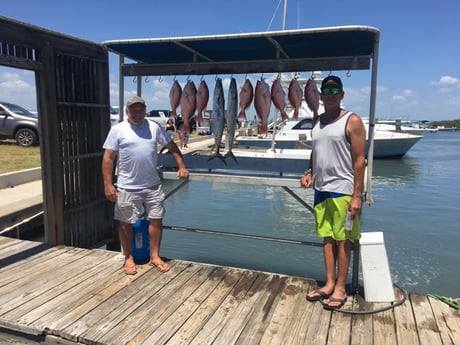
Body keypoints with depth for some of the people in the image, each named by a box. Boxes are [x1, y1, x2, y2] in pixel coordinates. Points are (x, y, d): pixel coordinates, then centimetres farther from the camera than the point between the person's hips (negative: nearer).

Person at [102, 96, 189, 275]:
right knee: (126, 223, 8)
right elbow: (108, 158, -6)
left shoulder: (154, 127, 4)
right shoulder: (117, 130, -4)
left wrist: (181, 166, 1)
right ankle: (129, 258, 27)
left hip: (153, 185, 3)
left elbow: (171, 146, 11)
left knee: (156, 220, 7)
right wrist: (108, 184, -11)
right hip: (127, 187, -2)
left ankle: (155, 256, 24)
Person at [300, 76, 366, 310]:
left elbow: (359, 160, -11)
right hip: (321, 189, 6)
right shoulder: (317, 123, 12)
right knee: (327, 238, 12)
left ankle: (340, 288, 15)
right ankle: (329, 284, 23)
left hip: (342, 190, -6)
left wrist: (357, 195, -16)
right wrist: (309, 173, 3)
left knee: (342, 239, 3)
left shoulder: (352, 121, -7)